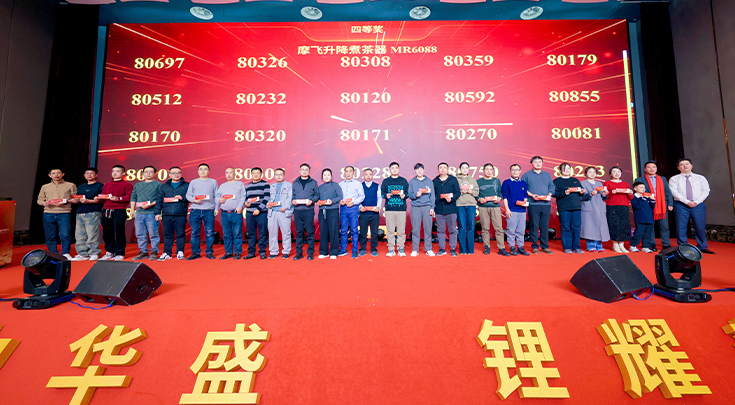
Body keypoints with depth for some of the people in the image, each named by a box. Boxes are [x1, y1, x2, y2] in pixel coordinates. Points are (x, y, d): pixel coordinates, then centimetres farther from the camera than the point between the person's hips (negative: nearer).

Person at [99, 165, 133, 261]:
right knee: (107, 233, 6)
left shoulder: (126, 185, 5)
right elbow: (102, 195, 22)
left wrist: (118, 198, -17)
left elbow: (129, 197, -6)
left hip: (119, 211, -6)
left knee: (119, 233, -5)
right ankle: (109, 252, 18)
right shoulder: (106, 185, 23)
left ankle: (119, 254, 3)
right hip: (106, 210, 6)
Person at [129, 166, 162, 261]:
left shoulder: (158, 185, 3)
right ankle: (143, 252, 16)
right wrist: (132, 209, 12)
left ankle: (154, 252, 2)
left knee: (153, 234, -5)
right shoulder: (137, 185, 21)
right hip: (139, 213, 6)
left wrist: (150, 204, -17)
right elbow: (133, 198, 21)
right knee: (140, 234, 7)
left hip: (152, 213, -6)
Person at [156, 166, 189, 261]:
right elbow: (159, 201, 16)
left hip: (180, 215, -3)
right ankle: (167, 253, 14)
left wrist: (183, 198, -13)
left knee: (180, 234, 0)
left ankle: (180, 252, 10)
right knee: (167, 234, 5)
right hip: (166, 214, 3)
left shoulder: (186, 185, 8)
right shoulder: (164, 186, 17)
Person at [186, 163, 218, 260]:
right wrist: (194, 200, -9)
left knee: (209, 233, -2)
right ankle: (195, 252, 12)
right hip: (195, 211, 1)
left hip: (209, 211, -1)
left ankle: (209, 252, 7)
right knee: (195, 233, 3)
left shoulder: (213, 182, 12)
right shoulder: (193, 182, 13)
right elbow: (188, 195, 11)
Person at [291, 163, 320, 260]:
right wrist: (292, 200, -5)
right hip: (297, 210, 2)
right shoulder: (295, 183, 15)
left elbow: (317, 195, 7)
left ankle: (310, 253, 7)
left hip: (309, 210, -2)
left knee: (310, 232, -1)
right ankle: (299, 253, 14)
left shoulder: (313, 182, 9)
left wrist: (312, 201, -11)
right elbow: (292, 195, 15)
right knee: (298, 232, 6)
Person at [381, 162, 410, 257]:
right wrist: (386, 195, -12)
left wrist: (404, 195, -11)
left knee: (401, 230, -1)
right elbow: (382, 192, 7)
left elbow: (408, 192, 10)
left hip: (401, 209, 0)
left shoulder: (403, 181, 13)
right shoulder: (385, 181, 13)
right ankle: (391, 249, 8)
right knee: (390, 230, 1)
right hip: (389, 209, 0)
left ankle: (401, 249, 9)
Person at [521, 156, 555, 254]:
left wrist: (549, 195, -3)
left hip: (546, 204, 3)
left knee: (545, 226, 4)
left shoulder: (547, 175, 18)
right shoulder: (526, 175, 7)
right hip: (533, 204, -3)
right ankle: (534, 247, 5)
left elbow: (552, 187, 16)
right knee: (534, 226, -3)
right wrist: (531, 195, -12)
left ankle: (545, 247, 13)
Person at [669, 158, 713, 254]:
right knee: (681, 227, -1)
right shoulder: (674, 179, 6)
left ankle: (702, 247, 13)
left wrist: (696, 202, -10)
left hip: (698, 205, 2)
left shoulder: (701, 178, 13)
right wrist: (687, 202, -14)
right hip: (681, 205, -2)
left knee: (700, 227, 1)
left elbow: (705, 191, 5)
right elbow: (674, 192, -5)